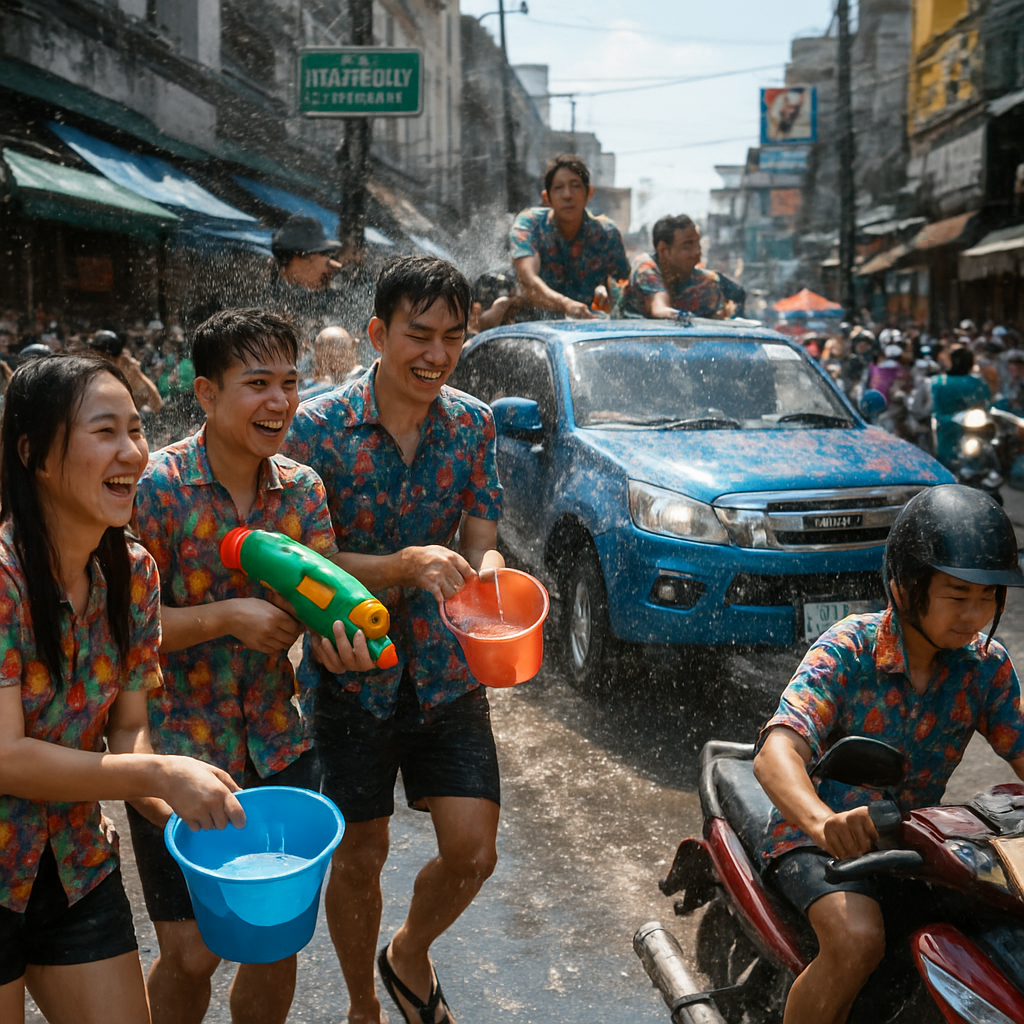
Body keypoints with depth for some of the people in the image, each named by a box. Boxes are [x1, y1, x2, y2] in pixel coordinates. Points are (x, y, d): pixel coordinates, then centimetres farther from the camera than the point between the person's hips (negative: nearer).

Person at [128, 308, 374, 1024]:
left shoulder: (303, 488, 0)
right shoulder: (156, 488, -15)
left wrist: (339, 634, -24)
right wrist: (227, 618, -25)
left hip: (280, 745, 4)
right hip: (178, 750, -4)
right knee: (191, 951, 2)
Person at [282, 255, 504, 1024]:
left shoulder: (473, 423, -2)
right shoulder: (318, 427, -14)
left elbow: (481, 545, -1)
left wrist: (484, 575, -25)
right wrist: (407, 565, -31)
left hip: (447, 671, 3)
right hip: (353, 676, -3)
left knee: (473, 852, 1)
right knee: (360, 858, 10)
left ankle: (410, 955, 34)